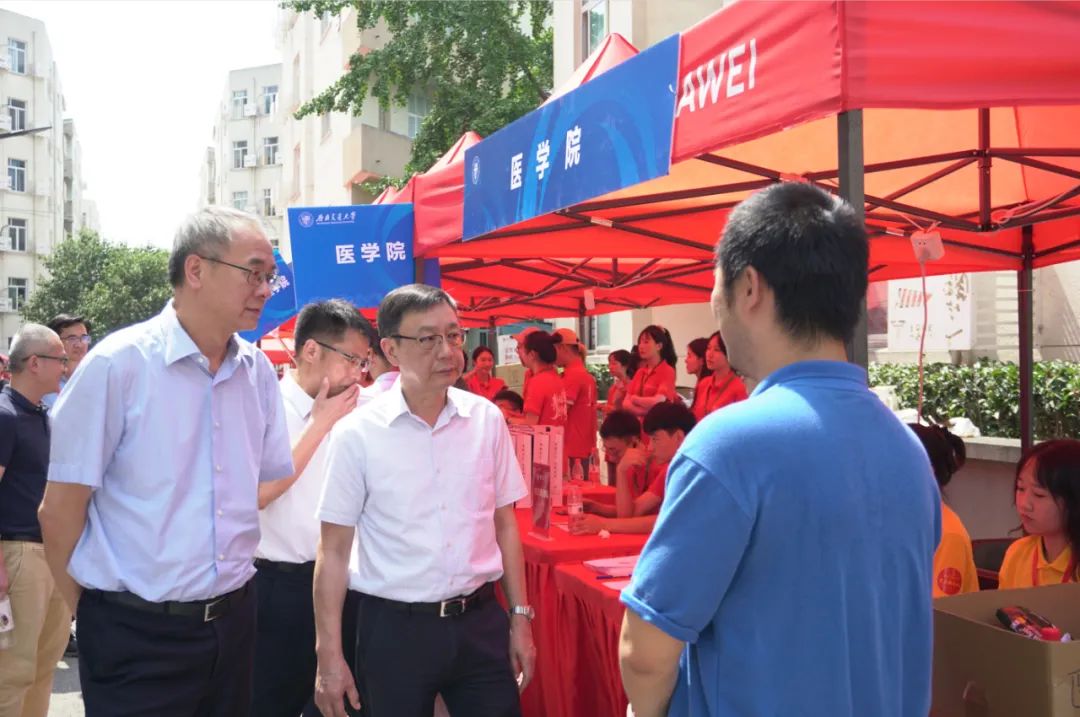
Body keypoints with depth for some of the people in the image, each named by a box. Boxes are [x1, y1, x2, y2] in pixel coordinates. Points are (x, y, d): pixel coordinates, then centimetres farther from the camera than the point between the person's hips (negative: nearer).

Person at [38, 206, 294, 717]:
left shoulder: (258, 371, 2)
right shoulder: (118, 363, -12)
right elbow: (61, 509, -8)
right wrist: (95, 615, 1)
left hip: (234, 622, 5)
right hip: (136, 635, -5)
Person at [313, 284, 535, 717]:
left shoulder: (487, 419, -1)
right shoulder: (357, 434, -9)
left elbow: (504, 525, 7)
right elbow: (334, 550, -5)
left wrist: (520, 617, 7)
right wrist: (330, 656, -6)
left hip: (481, 622, 2)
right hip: (394, 629, -2)